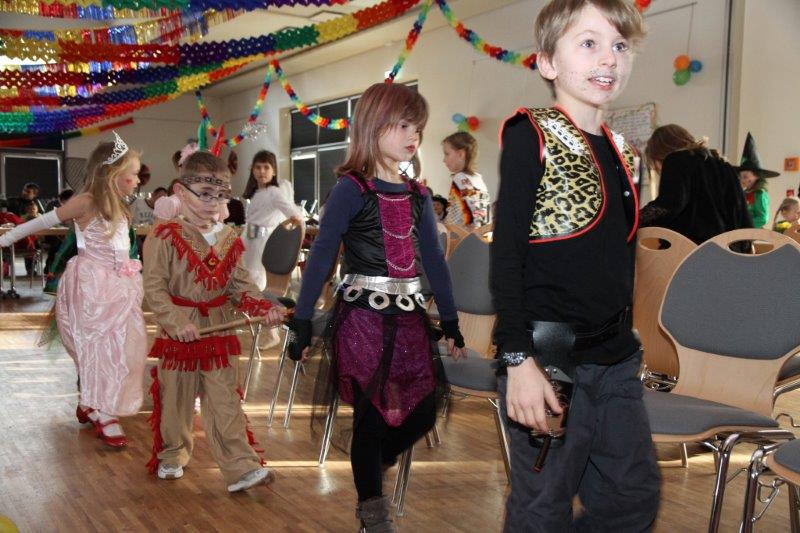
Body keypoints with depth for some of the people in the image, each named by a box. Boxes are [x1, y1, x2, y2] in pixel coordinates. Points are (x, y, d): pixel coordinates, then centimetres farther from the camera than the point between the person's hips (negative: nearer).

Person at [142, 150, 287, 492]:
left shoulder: (229, 239, 5)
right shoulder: (165, 237, -11)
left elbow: (239, 284, 9)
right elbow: (154, 287, -13)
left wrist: (263, 307, -8)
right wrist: (177, 321, -24)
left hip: (220, 332, 3)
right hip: (179, 335, -3)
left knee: (225, 402, 4)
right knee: (176, 400, 12)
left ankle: (241, 467, 6)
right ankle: (172, 456, 34)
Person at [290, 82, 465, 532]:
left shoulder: (418, 195, 8)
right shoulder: (352, 190, -9)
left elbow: (435, 260, 13)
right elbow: (321, 259, -10)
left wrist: (451, 322, 15)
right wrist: (302, 323, -11)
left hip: (409, 318, 6)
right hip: (363, 318, -6)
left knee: (423, 412, 7)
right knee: (372, 414, 2)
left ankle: (374, 466, 37)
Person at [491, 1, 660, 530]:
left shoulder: (621, 150, 12)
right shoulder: (532, 135, -8)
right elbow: (507, 255, -13)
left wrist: (626, 343, 18)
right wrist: (518, 359, -19)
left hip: (616, 360, 7)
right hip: (550, 357, -7)